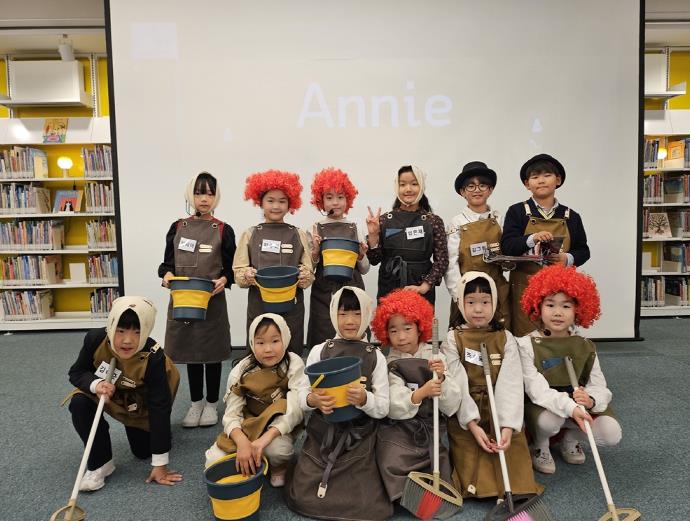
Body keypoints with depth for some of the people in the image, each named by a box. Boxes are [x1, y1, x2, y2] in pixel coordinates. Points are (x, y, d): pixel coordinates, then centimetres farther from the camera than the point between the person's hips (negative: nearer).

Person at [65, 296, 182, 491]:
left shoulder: (153, 358, -38)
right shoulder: (95, 339, -32)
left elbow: (160, 407, -33)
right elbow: (76, 372, -13)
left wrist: (160, 464, -31)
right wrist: (95, 384, -40)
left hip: (138, 403, -1)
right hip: (104, 392, 2)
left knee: (143, 451, 4)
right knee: (79, 403, -30)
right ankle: (99, 463, -11)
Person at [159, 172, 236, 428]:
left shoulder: (224, 230, -1)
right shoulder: (177, 227, 5)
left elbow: (231, 268, 0)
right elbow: (167, 262, 6)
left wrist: (224, 280, -20)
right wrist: (167, 274, -14)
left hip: (213, 301, -2)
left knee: (212, 351, 8)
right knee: (190, 350, 13)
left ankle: (211, 403, 25)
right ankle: (196, 402, 29)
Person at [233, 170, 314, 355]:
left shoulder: (298, 235, 6)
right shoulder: (251, 234, 6)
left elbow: (309, 274, 4)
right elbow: (238, 272, 4)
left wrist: (303, 276, -17)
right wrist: (248, 275, -17)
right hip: (259, 305, 0)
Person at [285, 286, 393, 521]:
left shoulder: (376, 356, -4)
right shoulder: (319, 351, -3)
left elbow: (383, 409, -5)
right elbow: (302, 398, 0)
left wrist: (364, 399, -27)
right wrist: (313, 400, -23)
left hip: (359, 438, 0)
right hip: (321, 434, 1)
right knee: (303, 499, -5)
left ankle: (367, 473, 23)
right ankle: (309, 470, 24)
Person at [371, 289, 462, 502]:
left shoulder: (436, 358, 1)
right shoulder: (388, 365, -5)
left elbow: (452, 405, -4)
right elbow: (393, 408, -17)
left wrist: (441, 378, -21)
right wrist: (421, 393, -32)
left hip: (430, 430, 2)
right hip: (398, 431, -2)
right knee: (394, 468, -21)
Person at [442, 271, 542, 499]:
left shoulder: (506, 339, -1)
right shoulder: (453, 339, -3)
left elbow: (511, 384, -10)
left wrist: (508, 427, -22)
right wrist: (473, 425, -20)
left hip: (500, 413, 1)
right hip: (466, 416, -1)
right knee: (471, 463, -15)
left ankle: (514, 489, 14)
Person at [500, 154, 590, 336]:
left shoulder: (571, 217, 8)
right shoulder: (517, 212, 2)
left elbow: (583, 251, 12)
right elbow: (506, 246, -7)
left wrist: (568, 258, -9)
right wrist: (532, 239, -23)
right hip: (525, 287, -2)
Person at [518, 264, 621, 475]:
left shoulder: (586, 347, -1)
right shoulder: (527, 345, -15)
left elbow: (600, 387, -6)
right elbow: (537, 391, -24)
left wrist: (590, 400, -31)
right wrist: (571, 407, -40)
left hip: (579, 407, 4)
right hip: (543, 407, -3)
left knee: (612, 434, -21)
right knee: (549, 419, -37)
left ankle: (571, 438, 13)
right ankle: (540, 447, 1)